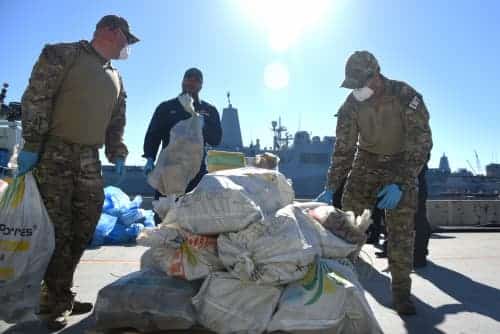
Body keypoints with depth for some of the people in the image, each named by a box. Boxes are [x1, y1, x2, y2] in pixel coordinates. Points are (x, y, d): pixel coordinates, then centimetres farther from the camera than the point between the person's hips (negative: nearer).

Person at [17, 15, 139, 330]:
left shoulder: (116, 78, 21)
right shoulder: (63, 55, 0)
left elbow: (117, 122, 24)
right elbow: (35, 99, -7)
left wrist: (117, 153, 12)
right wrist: (31, 145, -13)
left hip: (90, 161, 7)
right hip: (55, 154, -6)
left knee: (83, 229, 4)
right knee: (57, 229, -6)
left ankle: (61, 295, 17)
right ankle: (56, 302, 7)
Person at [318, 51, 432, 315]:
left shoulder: (406, 96, -22)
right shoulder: (351, 105, -12)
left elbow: (421, 144, -22)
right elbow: (343, 149, -9)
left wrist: (400, 184, -32)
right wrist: (331, 188, -17)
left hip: (402, 165, -2)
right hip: (366, 163, 3)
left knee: (401, 229, -8)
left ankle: (401, 291, 6)